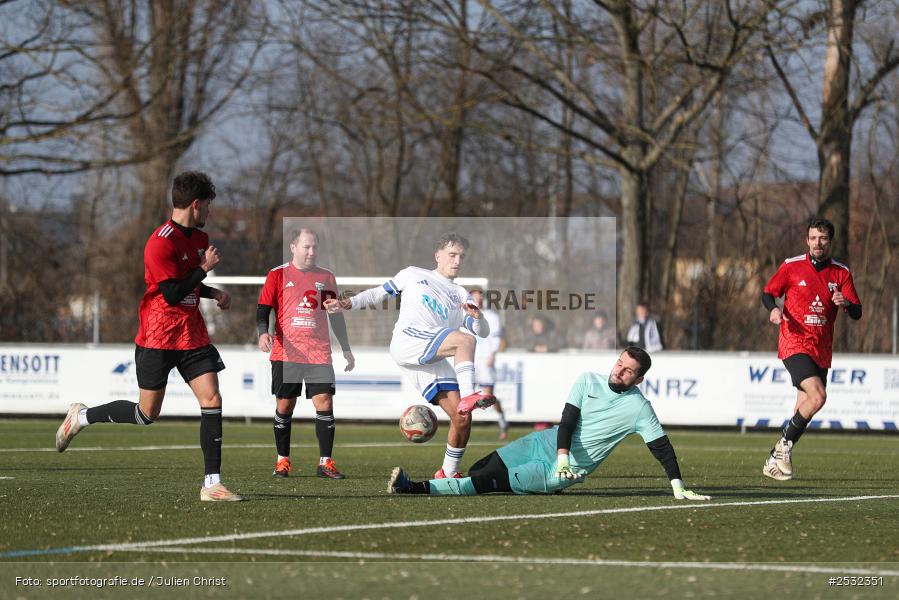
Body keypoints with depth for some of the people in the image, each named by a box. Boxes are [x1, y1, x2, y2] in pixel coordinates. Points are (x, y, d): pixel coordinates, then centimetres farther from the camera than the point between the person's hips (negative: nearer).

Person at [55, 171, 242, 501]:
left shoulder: (199, 238, 10)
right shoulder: (161, 243, -18)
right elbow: (173, 294, -22)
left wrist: (213, 293, 7)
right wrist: (205, 267, -16)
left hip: (192, 335, 7)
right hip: (159, 336, -7)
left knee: (212, 401, -7)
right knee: (147, 414, 1)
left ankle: (212, 484, -6)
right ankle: (81, 416, 25)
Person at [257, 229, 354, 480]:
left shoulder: (326, 277, 13)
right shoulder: (278, 275, 5)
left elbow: (336, 316, 19)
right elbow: (263, 310, 2)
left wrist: (346, 349, 17)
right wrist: (263, 333, -17)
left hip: (319, 353, 2)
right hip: (285, 353, -1)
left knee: (324, 403, -8)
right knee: (284, 406, 3)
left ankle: (325, 463, -5)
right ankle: (282, 461, 15)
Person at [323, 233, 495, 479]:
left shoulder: (461, 295, 28)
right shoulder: (413, 275, 23)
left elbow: (483, 332, 19)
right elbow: (379, 293, 27)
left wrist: (478, 317, -5)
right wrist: (349, 303, 11)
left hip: (433, 360, 4)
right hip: (407, 339, -4)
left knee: (462, 419, -8)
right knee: (465, 340, -31)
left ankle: (448, 473, 8)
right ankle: (468, 396, -47)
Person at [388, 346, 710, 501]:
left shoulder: (638, 408, -11)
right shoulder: (588, 380, -1)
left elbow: (661, 447, -11)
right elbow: (568, 419, -8)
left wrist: (678, 486, -22)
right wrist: (562, 455, -26)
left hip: (565, 470, -5)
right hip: (544, 443, 5)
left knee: (486, 483, -18)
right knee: (478, 470, -7)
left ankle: (414, 488, -24)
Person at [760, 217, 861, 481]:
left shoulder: (841, 272, 6)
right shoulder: (792, 266, -1)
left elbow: (857, 313, 4)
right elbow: (768, 293, 9)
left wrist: (845, 303, -19)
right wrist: (774, 309, -13)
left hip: (822, 350, 4)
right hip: (795, 344, -4)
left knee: (803, 409, 6)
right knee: (817, 396, -23)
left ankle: (775, 460, 20)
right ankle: (785, 444, -6)